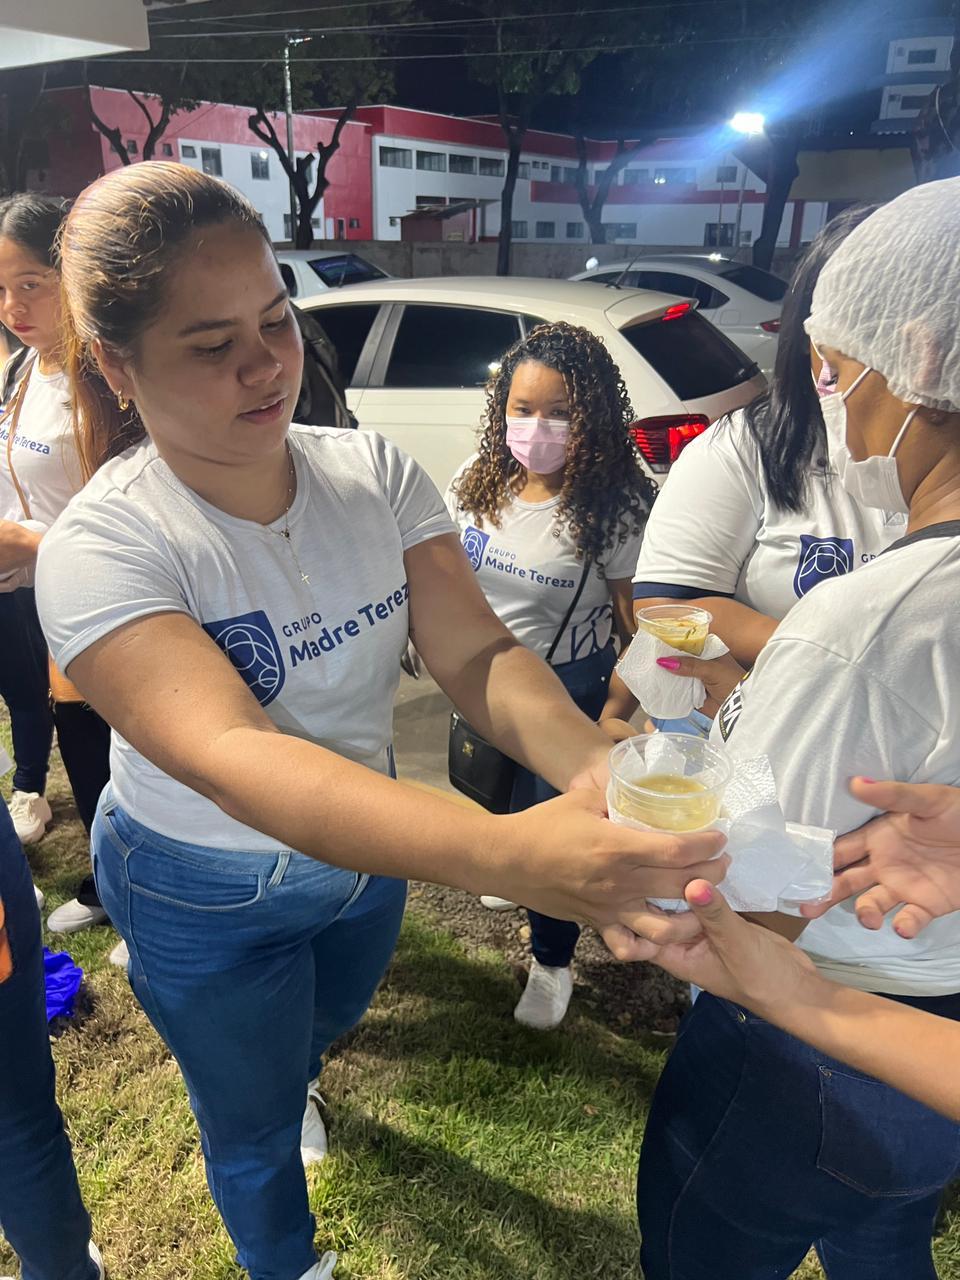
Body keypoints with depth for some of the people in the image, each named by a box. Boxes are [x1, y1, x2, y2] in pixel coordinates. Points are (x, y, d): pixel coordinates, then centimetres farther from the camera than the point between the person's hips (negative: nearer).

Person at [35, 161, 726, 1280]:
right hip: (207, 899, -4)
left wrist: (593, 767, -44)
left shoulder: (376, 475, -15)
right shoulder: (102, 549, -29)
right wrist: (500, 854, -57)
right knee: (253, 1123, 21)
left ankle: (285, 1081, 73)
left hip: (368, 848, 5)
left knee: (327, 1020, 35)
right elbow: (232, 753, -43)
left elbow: (475, 653, -22)